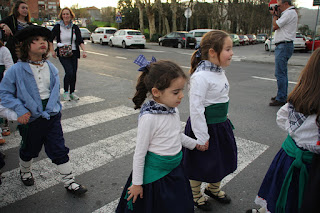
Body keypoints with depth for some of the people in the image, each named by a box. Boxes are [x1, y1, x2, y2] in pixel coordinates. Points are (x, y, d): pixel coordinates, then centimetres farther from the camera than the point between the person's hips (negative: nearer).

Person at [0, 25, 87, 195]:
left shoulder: (51, 68, 2)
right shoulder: (17, 70, -11)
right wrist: (20, 110, -16)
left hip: (52, 117, 3)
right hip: (31, 119, -2)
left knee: (59, 150, 5)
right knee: (29, 150, 20)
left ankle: (69, 181, 18)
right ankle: (25, 172, 51)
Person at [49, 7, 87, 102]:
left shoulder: (75, 27, 6)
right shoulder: (57, 27, 0)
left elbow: (80, 41, 3)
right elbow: (50, 39, 9)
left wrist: (84, 51, -12)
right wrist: (52, 51, 2)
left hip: (74, 53, 3)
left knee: (74, 73, 1)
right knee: (69, 72, -18)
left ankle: (72, 92, 17)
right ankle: (66, 92, 0)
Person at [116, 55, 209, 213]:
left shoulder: (173, 109, -5)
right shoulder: (149, 118, -26)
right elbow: (139, 153, -17)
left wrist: (195, 144, 26)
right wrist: (137, 183, -10)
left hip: (175, 169, 7)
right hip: (155, 174, -7)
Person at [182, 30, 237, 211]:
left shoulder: (220, 71, 3)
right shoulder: (201, 76, -26)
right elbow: (196, 109, -26)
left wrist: (225, 120, 20)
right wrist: (202, 137, -22)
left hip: (221, 124, 9)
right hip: (205, 126, -9)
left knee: (222, 158, 24)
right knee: (200, 163, 12)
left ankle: (214, 188, 50)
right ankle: (196, 194, 38)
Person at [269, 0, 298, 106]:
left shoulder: (290, 13, -12)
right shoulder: (287, 13, 20)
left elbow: (275, 26, -13)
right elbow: (277, 26, 20)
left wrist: (275, 14, 2)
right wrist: (277, 14, 15)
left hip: (284, 46, -11)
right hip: (282, 46, 11)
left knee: (280, 74, -11)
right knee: (282, 73, 16)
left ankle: (281, 99, -8)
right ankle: (283, 95, 25)